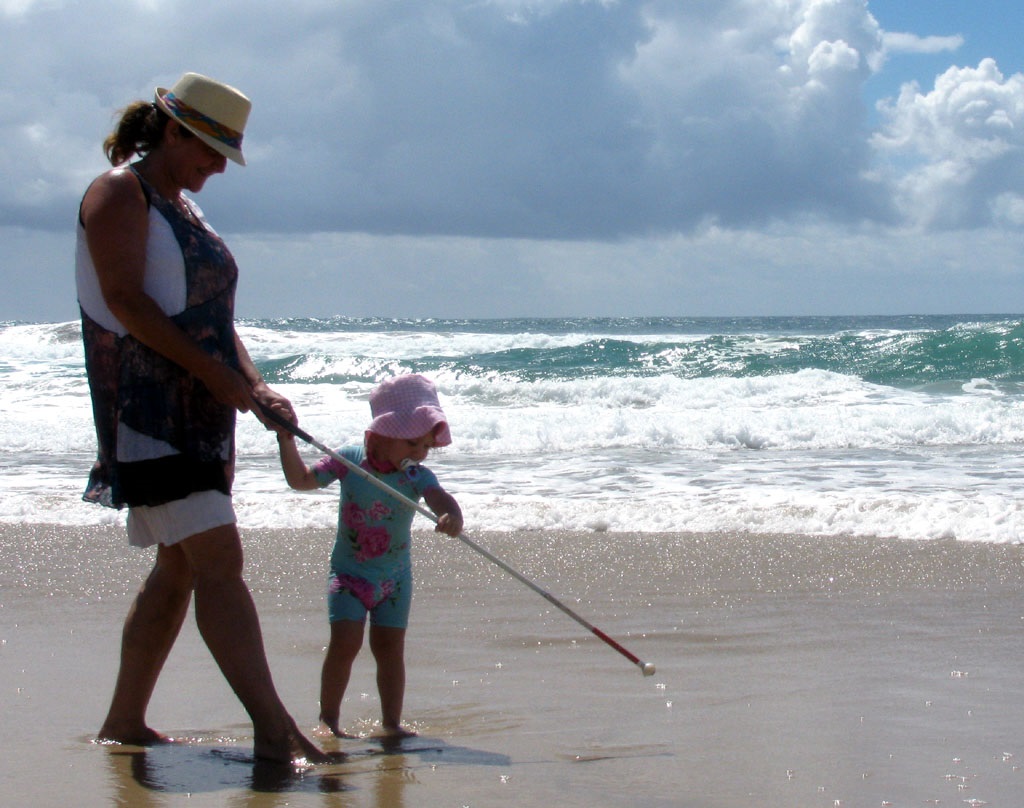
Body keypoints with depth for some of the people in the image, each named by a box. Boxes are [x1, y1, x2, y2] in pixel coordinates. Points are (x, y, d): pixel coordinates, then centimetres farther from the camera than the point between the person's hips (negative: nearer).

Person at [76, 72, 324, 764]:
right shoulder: (120, 193, -6)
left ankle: (124, 725, 17)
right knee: (219, 559, -17)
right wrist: (213, 371, -20)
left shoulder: (184, 207, 21)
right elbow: (126, 301, -17)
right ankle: (275, 732, -22)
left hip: (200, 414, 10)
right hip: (149, 409, -10)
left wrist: (256, 386, 3)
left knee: (180, 569, 9)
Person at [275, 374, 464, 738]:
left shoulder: (418, 477, -10)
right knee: (345, 642, -12)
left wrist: (452, 516, -54)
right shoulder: (349, 460, -8)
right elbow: (302, 480, -2)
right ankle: (328, 716, 1)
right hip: (348, 571, -1)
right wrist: (286, 441, -12)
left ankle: (391, 721, 14)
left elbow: (439, 497, -31)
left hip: (394, 576, 1)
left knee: (390, 647, 4)